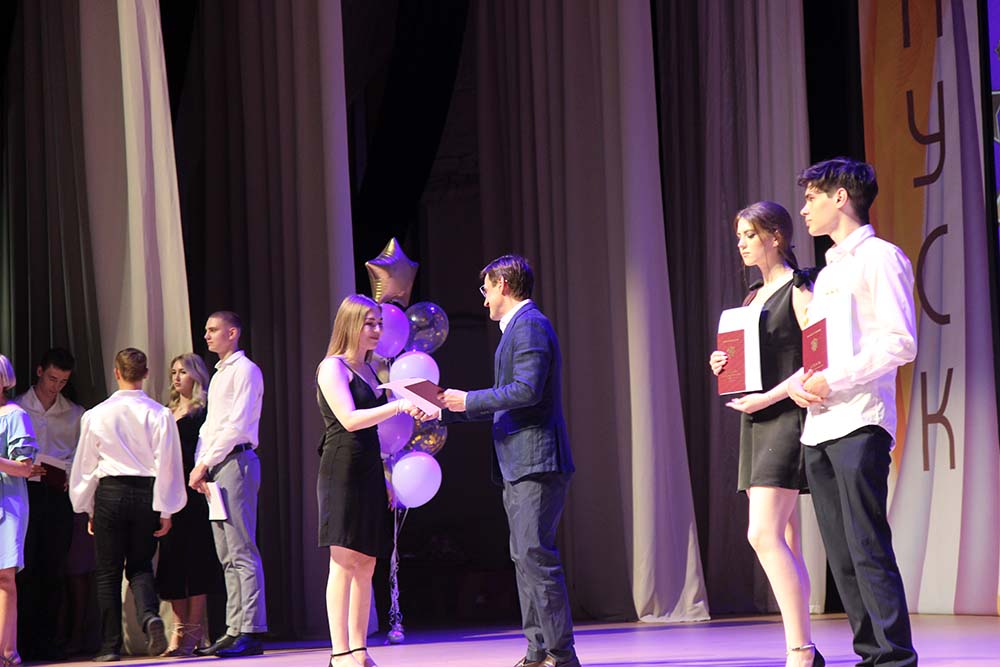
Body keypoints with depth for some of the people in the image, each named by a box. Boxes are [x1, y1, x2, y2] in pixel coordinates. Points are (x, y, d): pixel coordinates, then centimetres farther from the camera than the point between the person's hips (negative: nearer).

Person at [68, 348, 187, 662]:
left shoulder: (96, 415, -1)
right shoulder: (159, 415, -4)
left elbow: (85, 464, 6)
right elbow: (168, 464, -4)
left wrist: (88, 507, 16)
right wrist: (165, 510, 2)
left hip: (110, 494, 0)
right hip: (146, 495, 1)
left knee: (108, 573, 7)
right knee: (140, 566, 12)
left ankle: (110, 645, 6)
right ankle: (150, 615, -18)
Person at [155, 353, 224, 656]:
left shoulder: (203, 411, -2)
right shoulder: (169, 413, 20)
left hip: (194, 491, -7)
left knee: (194, 556, -6)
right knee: (172, 558, 3)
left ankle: (194, 629, -4)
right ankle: (180, 629, 5)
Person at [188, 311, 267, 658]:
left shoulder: (244, 370, -4)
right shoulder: (218, 376, 24)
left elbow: (237, 424, -13)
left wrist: (207, 463, -12)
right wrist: (199, 464, 8)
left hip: (235, 460, -9)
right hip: (214, 468, 9)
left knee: (242, 552, -12)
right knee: (227, 556, 6)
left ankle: (251, 632, -16)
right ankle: (235, 630, 6)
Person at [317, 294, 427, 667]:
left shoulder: (369, 370, 18)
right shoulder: (333, 368, -6)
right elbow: (349, 419, -19)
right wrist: (397, 406, -26)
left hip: (369, 472, 8)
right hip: (342, 469, -8)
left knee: (366, 563, 5)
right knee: (344, 561, -10)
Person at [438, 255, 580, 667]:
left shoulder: (529, 325, -10)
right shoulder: (519, 326, 22)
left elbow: (526, 390, -21)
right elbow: (508, 400, 27)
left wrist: (469, 400, -11)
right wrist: (448, 411, 26)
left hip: (536, 462, -11)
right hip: (521, 466, 11)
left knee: (536, 555, -13)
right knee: (525, 559, 11)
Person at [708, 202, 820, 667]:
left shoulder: (799, 291, -7)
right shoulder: (754, 298, 18)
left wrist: (767, 398, -19)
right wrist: (724, 367, 4)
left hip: (786, 417, -9)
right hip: (756, 421, 9)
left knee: (764, 534, -18)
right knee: (782, 542, 7)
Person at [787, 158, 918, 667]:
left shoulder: (879, 258, -2)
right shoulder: (827, 273, 23)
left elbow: (901, 343, -12)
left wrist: (834, 380, -17)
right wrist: (797, 382, 3)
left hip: (859, 423, -8)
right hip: (818, 426, 8)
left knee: (868, 548, -13)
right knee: (841, 554, 5)